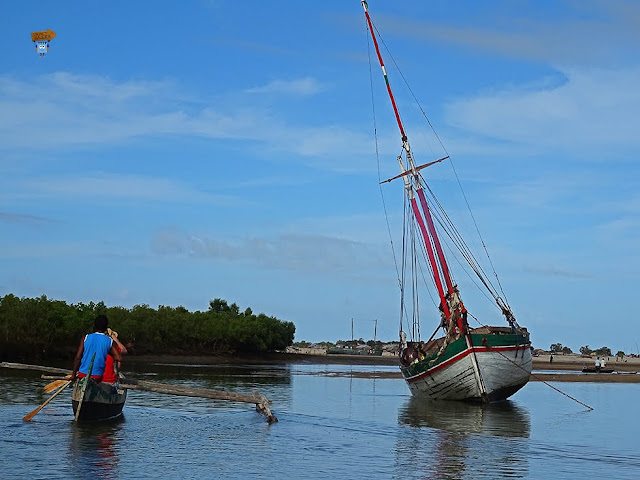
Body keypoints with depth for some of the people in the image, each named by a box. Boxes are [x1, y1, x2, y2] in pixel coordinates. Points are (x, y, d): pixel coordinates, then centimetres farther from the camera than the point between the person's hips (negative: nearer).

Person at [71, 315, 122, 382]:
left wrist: (74, 374, 7)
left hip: (83, 374, 0)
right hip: (97, 376, 0)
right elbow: (119, 358, -4)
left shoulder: (86, 338, 2)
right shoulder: (109, 342, 2)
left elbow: (78, 357, -1)